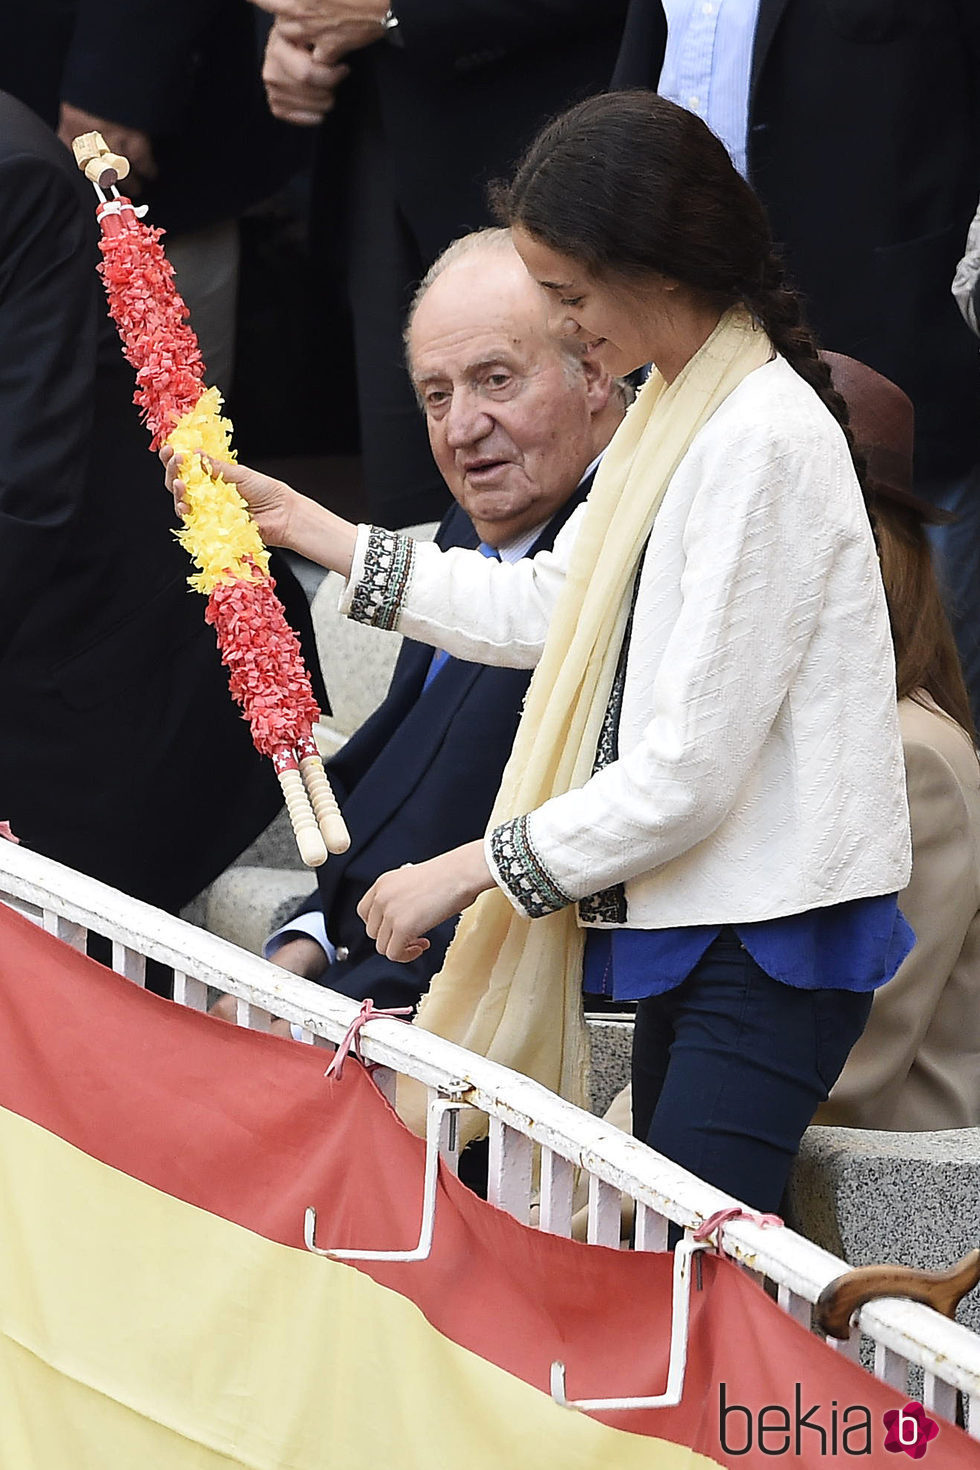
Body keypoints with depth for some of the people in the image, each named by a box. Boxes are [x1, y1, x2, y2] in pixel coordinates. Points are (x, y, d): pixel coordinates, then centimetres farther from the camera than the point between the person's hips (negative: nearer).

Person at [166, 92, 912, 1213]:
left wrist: (473, 870, -12)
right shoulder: (672, 407, 11)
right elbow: (546, 609, 22)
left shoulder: (765, 444, -20)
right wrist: (304, 525, 22)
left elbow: (691, 770, -21)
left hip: (774, 933, -10)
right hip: (693, 912, 10)